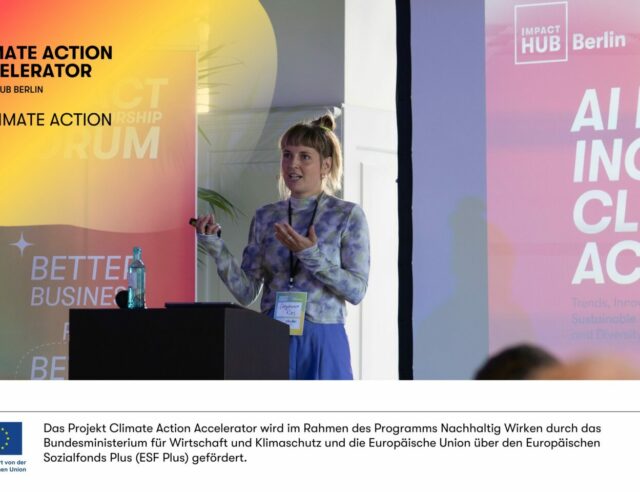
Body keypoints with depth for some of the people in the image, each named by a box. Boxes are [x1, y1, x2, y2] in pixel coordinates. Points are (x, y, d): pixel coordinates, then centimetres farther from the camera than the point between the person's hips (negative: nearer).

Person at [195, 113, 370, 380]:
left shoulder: (348, 215, -1)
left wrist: (311, 256, -19)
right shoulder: (265, 217, 8)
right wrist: (216, 247, -8)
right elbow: (247, 292, 4)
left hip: (322, 342, -3)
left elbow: (356, 290, -8)